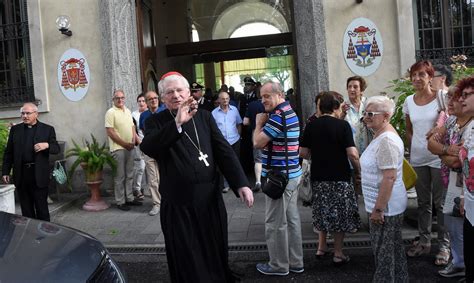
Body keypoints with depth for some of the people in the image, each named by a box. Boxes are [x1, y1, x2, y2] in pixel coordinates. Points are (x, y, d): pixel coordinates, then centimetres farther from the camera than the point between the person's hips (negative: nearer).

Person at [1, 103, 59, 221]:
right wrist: (5, 171, 6)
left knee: (41, 206, 3)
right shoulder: (15, 129, 10)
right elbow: (8, 152, 11)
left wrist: (47, 145, -20)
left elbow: (56, 149, 1)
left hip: (39, 175, -3)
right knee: (26, 208, 11)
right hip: (21, 174, 3)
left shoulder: (48, 129, 3)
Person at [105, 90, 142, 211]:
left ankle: (129, 198, 23)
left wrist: (133, 141, -1)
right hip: (118, 148, -7)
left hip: (130, 148, 7)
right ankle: (120, 201, 8)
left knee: (129, 175, 13)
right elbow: (110, 132, -14)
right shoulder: (111, 112, -8)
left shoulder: (128, 111, 13)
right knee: (120, 176, 0)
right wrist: (124, 144, -14)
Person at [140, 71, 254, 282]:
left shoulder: (204, 116, 6)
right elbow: (147, 148, -21)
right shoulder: (156, 122, -1)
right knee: (187, 260, 9)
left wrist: (241, 184, -9)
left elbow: (224, 151, 2)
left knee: (216, 254, 17)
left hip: (210, 199, 3)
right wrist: (177, 123, -33)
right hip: (178, 204, -2)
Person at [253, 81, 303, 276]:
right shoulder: (290, 112, 14)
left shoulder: (278, 116, -20)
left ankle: (279, 265, 15)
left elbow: (258, 143, -16)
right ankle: (295, 262, 26)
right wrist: (264, 123, 6)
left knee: (275, 223, 2)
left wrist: (259, 123, -5)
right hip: (291, 174, 10)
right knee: (292, 218, 15)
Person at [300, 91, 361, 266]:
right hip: (340, 178, -4)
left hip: (318, 177, 4)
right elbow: (352, 154, -17)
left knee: (323, 212, 21)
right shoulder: (342, 125, -12)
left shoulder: (311, 126, 0)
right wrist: (358, 173, -3)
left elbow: (303, 153, 1)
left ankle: (321, 248, 29)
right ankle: (338, 255, 18)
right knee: (339, 214, 10)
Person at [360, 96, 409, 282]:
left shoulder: (387, 140, -23)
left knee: (384, 252, 3)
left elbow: (389, 178, -27)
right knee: (393, 248, 21)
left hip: (385, 206, -10)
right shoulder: (380, 135, 10)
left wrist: (378, 209, -23)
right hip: (385, 205, 10)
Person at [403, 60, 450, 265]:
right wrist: (415, 148, 6)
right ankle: (424, 242, 26)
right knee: (423, 202, 14)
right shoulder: (409, 101, 5)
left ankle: (444, 245, 16)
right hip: (417, 159, 4)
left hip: (438, 158, -4)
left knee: (440, 203, 2)